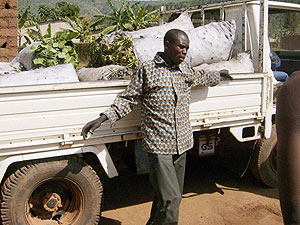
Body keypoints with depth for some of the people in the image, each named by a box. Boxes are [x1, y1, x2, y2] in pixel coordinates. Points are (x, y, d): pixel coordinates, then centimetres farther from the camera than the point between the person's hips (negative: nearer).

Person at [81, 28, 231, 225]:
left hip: (182, 144, 6)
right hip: (159, 145, -6)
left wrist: (218, 75, 48)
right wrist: (104, 118, -9)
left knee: (174, 196, 12)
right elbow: (128, 99, 0)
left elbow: (201, 78, 38)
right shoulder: (147, 70, -2)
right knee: (169, 198, -12)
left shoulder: (186, 70, 14)